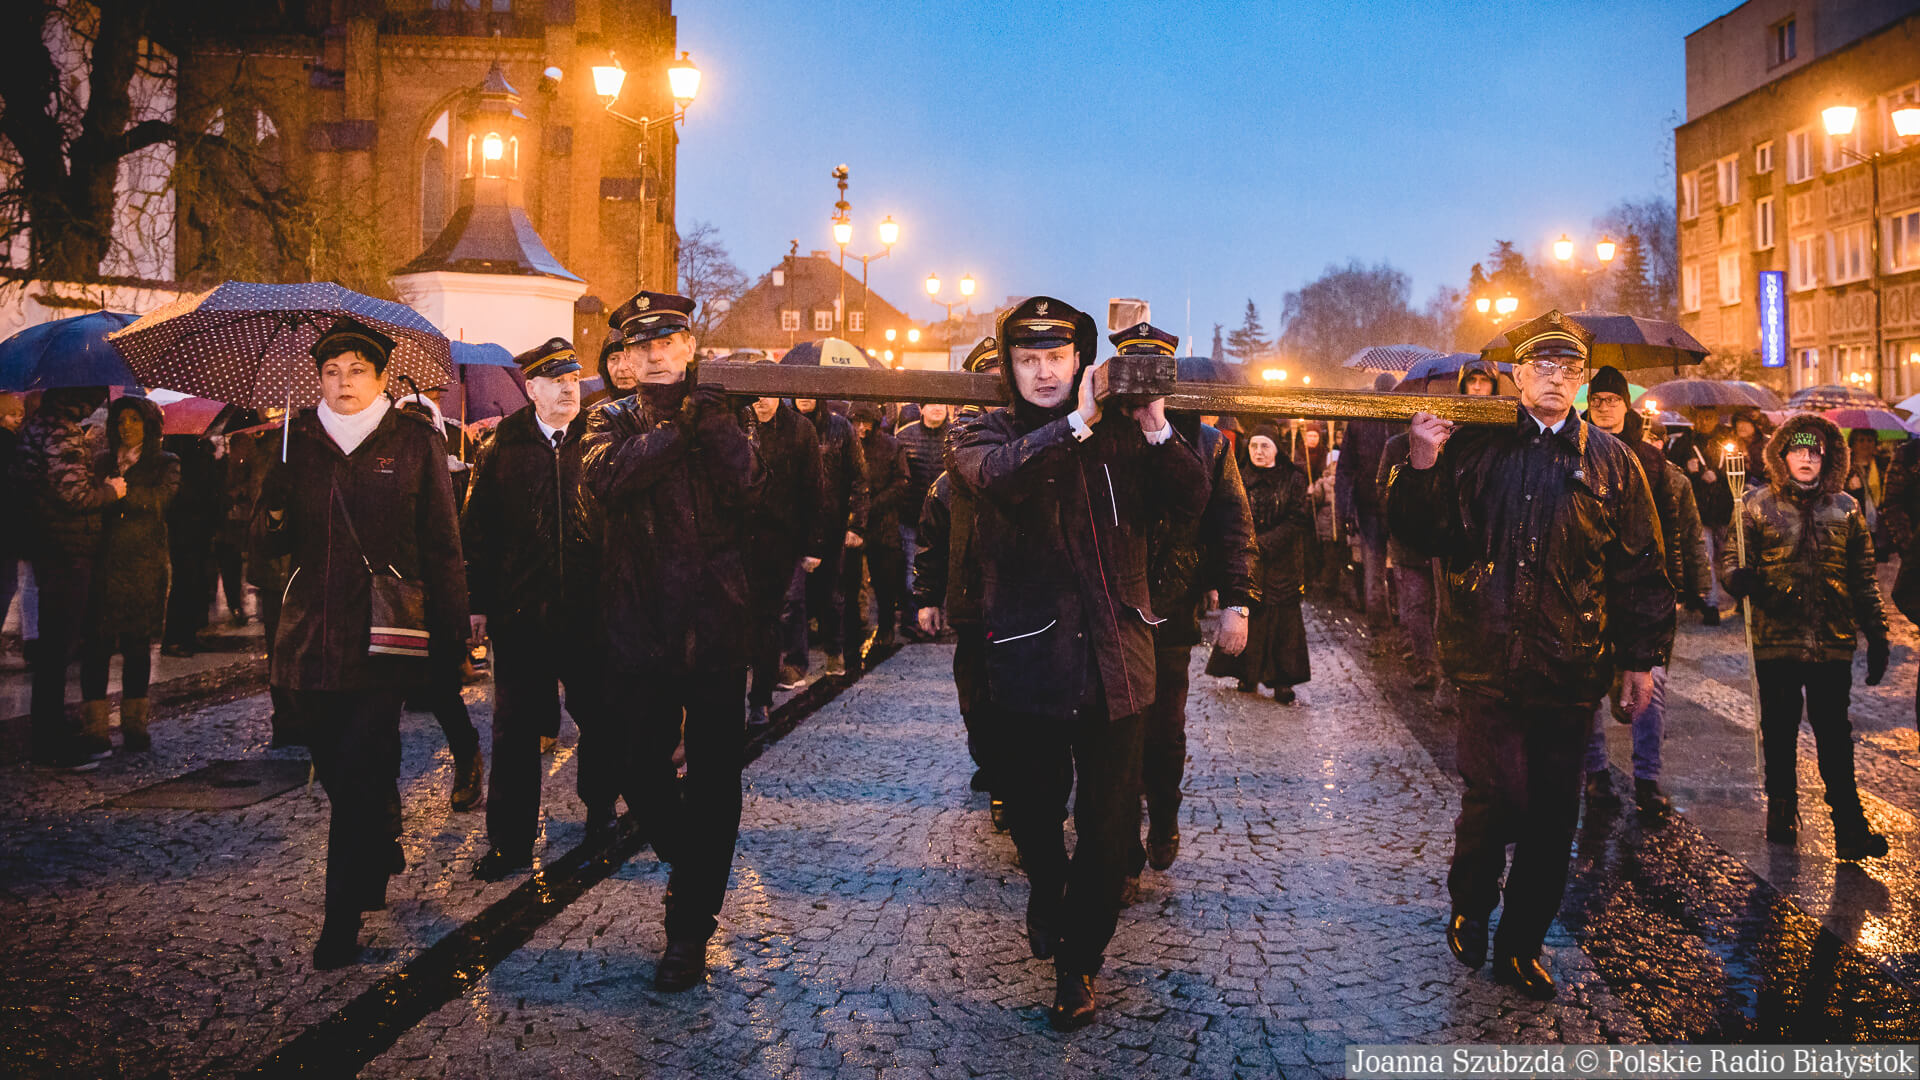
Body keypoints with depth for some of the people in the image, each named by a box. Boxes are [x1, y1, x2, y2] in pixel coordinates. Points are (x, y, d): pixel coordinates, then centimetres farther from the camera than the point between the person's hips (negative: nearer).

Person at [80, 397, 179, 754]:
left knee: (137, 643, 2)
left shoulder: (165, 464, 9)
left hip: (145, 564, -1)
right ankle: (93, 728, -1)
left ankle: (134, 725, 9)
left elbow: (156, 499, -9)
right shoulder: (104, 461, 17)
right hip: (104, 562, 1)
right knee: (97, 643, -5)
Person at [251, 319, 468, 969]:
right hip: (311, 634, 4)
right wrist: (271, 521, -12)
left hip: (383, 632, -4)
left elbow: (442, 545, 4)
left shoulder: (416, 441, 4)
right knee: (335, 768, 11)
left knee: (360, 772, -9)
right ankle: (381, 858, 38)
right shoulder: (296, 441, 12)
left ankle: (343, 921, -2)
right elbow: (265, 547, 12)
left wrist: (452, 632, -1)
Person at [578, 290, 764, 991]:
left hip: (715, 624, -1)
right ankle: (685, 864, 40)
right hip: (639, 626, 2)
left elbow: (750, 491, -13)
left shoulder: (721, 415, 5)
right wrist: (676, 423, -20)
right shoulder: (613, 421, 8)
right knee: (647, 774, 12)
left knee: (714, 778, 1)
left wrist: (712, 420, -21)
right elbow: (602, 478, -15)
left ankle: (691, 925, 11)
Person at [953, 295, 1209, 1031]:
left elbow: (1192, 502, -5)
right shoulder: (988, 433, 0)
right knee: (1034, 809, 18)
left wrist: (1157, 430, -18)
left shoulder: (1118, 431, 3)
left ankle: (1079, 957, 25)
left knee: (1110, 824, 6)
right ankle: (1046, 889, 50)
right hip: (1032, 658, 0)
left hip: (1114, 658, 1)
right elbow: (994, 475, -24)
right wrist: (1077, 424, -30)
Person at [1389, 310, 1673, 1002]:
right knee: (1496, 796, -12)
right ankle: (1468, 907, 17)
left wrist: (1642, 657, 7)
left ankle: (1521, 945, 25)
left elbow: (1642, 568, 10)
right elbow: (1420, 535, 6)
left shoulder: (1609, 461, 8)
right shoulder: (1474, 449, 4)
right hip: (1489, 659, -2)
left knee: (1552, 816, 8)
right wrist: (1423, 467, -10)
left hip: (1571, 668, 2)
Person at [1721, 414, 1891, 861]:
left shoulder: (1845, 509, 9)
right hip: (1776, 640, 0)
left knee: (1835, 738, 1)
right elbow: (1730, 556, 4)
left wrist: (1877, 635, 10)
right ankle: (1782, 812, 24)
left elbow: (1863, 578, 13)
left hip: (1832, 642, 1)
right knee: (1779, 732, 10)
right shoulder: (1758, 505, 4)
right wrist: (1740, 577, -20)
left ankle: (1849, 826, 6)